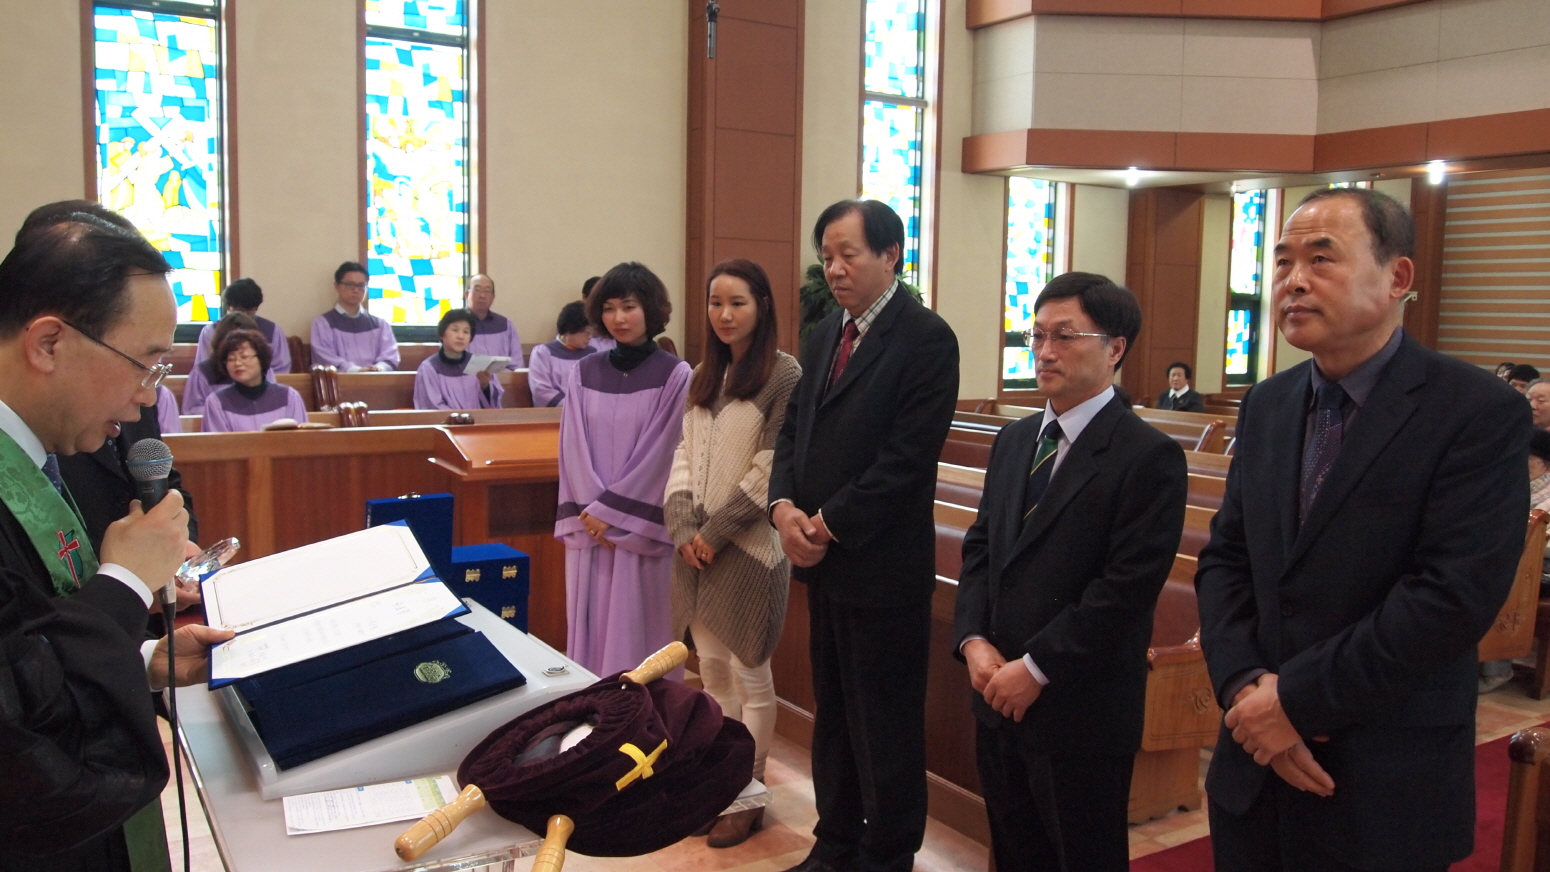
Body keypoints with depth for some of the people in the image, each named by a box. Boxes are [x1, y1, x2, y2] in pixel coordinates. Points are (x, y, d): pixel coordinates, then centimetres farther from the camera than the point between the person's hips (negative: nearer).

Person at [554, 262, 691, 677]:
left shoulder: (675, 375, -4)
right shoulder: (583, 373, 8)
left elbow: (661, 452, -8)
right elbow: (573, 447, 4)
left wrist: (611, 511, -10)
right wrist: (589, 510, -8)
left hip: (641, 526, -3)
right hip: (588, 524, 4)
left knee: (635, 630, 1)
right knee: (589, 627, 7)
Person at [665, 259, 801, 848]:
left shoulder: (784, 375, -8)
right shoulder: (704, 376, 12)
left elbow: (771, 467, -13)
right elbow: (685, 455, 10)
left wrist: (716, 532, -12)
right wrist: (684, 528, -4)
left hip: (748, 545, -6)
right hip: (696, 542, 6)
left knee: (750, 676, 4)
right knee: (712, 671, 12)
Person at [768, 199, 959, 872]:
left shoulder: (925, 338, -13)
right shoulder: (823, 335, 12)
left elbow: (907, 458, -19)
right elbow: (794, 430, 13)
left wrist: (829, 525, -15)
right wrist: (785, 506, -5)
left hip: (881, 565, -8)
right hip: (822, 562, 8)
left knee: (885, 723, 6)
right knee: (833, 713, 19)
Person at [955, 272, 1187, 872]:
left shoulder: (1150, 457, -13)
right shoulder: (1013, 441, 10)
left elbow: (1127, 587, -19)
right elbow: (979, 549, 10)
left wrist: (1036, 667, -17)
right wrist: (974, 641, -5)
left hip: (1081, 711, -6)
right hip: (998, 693, 7)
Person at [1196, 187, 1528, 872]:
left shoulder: (1481, 412, -12)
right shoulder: (1265, 405, 6)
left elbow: (1455, 595, -20)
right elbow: (1225, 558, 5)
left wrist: (1296, 697, -17)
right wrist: (1244, 686, -10)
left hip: (1386, 787, -5)